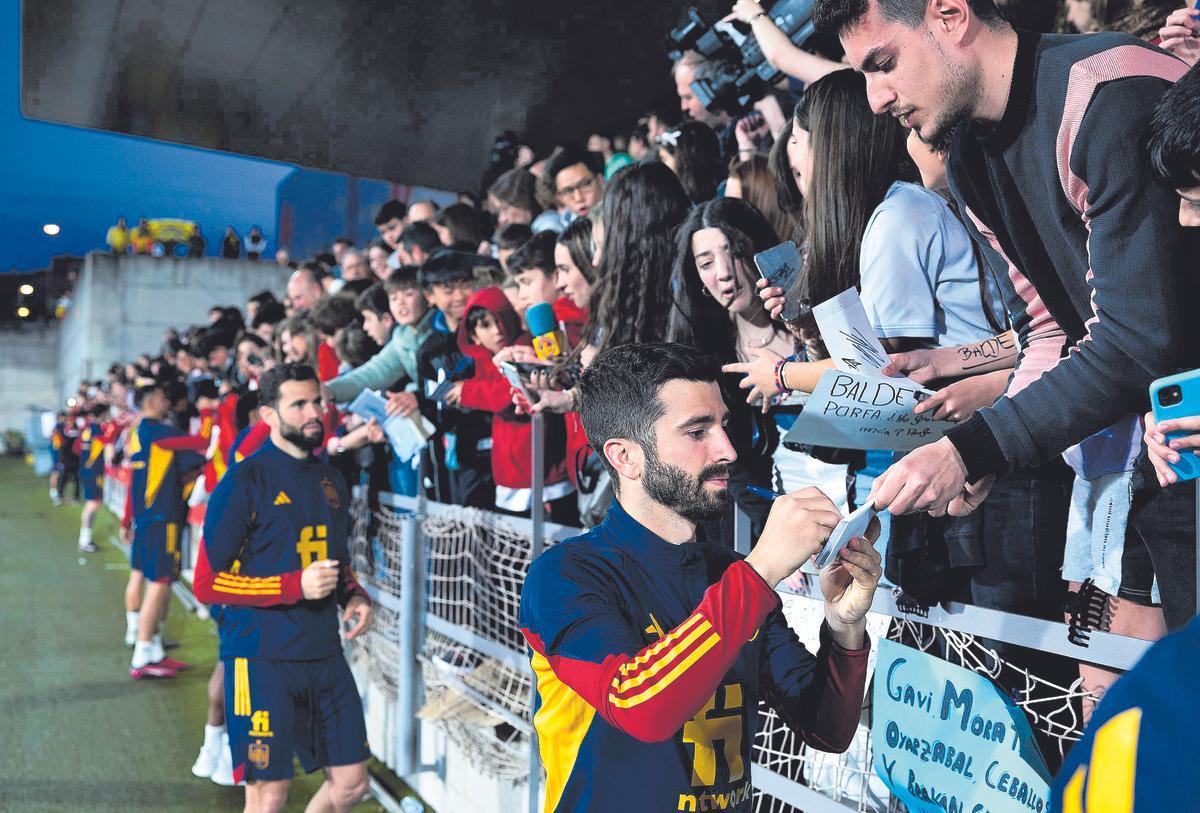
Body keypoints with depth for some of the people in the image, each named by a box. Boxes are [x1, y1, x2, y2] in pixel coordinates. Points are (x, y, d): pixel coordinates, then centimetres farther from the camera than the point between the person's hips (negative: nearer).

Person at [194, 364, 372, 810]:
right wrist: (296, 586, -20)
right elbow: (207, 583, -11)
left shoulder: (331, 480, 11)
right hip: (261, 658, -6)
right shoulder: (245, 482, -10)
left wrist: (354, 596, 3)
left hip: (325, 655, 6)